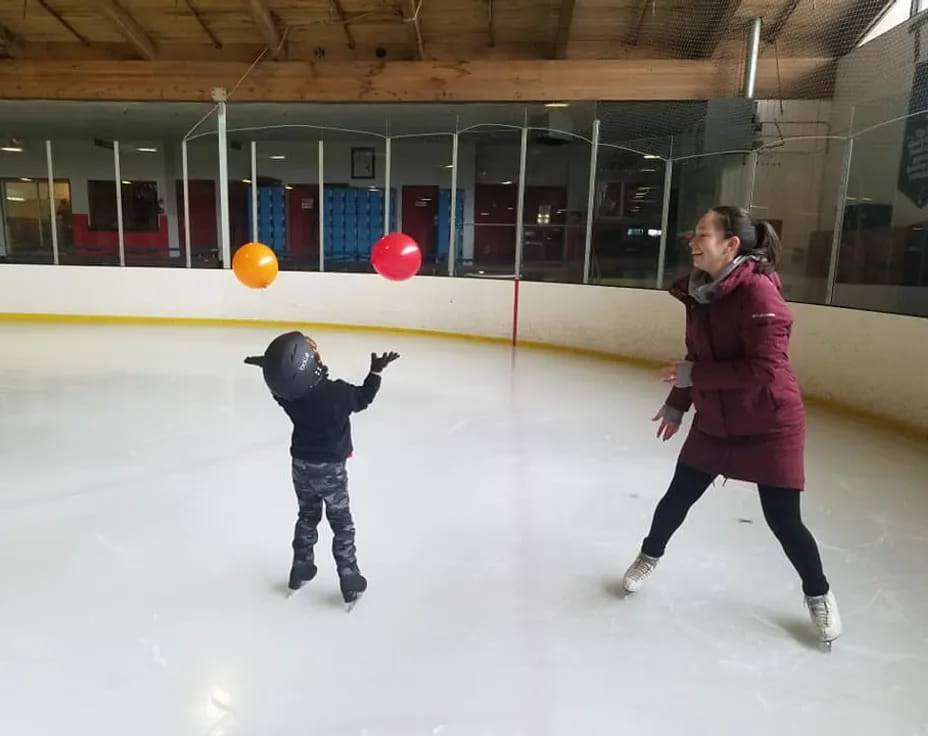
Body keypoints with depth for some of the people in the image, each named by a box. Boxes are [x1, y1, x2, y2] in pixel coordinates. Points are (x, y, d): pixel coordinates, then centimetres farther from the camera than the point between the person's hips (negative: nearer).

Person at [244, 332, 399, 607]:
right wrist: (376, 371, 0)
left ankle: (301, 567, 35)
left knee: (307, 516, 24)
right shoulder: (336, 392, -27)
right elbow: (363, 398, -8)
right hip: (331, 468, -4)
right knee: (341, 523, 9)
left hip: (301, 464, 4)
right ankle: (349, 579, 16)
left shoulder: (286, 391, -15)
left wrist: (268, 365, 19)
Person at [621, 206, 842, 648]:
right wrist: (677, 404, 12)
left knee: (783, 519, 5)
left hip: (770, 426, -6)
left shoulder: (759, 293, -23)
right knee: (677, 497, 12)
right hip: (714, 422, 6)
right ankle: (650, 556, 38)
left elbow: (763, 370, -28)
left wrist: (692, 375, -24)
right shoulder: (699, 291, -1)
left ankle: (818, 595, 32)